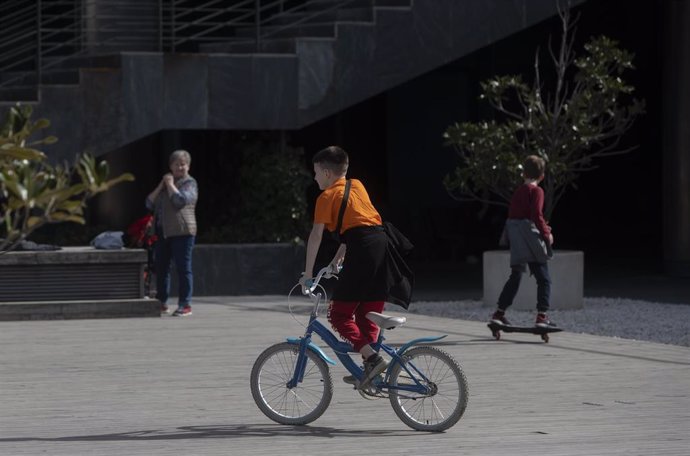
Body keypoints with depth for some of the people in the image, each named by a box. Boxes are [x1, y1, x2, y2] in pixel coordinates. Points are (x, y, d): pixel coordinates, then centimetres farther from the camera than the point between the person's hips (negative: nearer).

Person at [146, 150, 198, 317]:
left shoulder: (190, 183, 1)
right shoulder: (165, 182, 22)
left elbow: (180, 200, -17)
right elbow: (149, 204, 13)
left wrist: (170, 184, -6)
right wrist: (160, 186, 2)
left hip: (182, 231, -7)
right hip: (163, 232, 7)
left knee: (183, 268, -8)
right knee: (161, 267, 8)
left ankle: (185, 305, -8)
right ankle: (162, 303, 17)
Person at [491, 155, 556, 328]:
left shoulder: (517, 192, 14)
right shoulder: (536, 191, -7)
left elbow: (512, 216, 15)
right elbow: (537, 215, -17)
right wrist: (546, 233, -6)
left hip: (516, 243, 7)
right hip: (531, 238, -7)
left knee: (515, 277, 17)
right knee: (543, 279, -4)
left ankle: (499, 313, 18)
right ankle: (542, 316, -12)